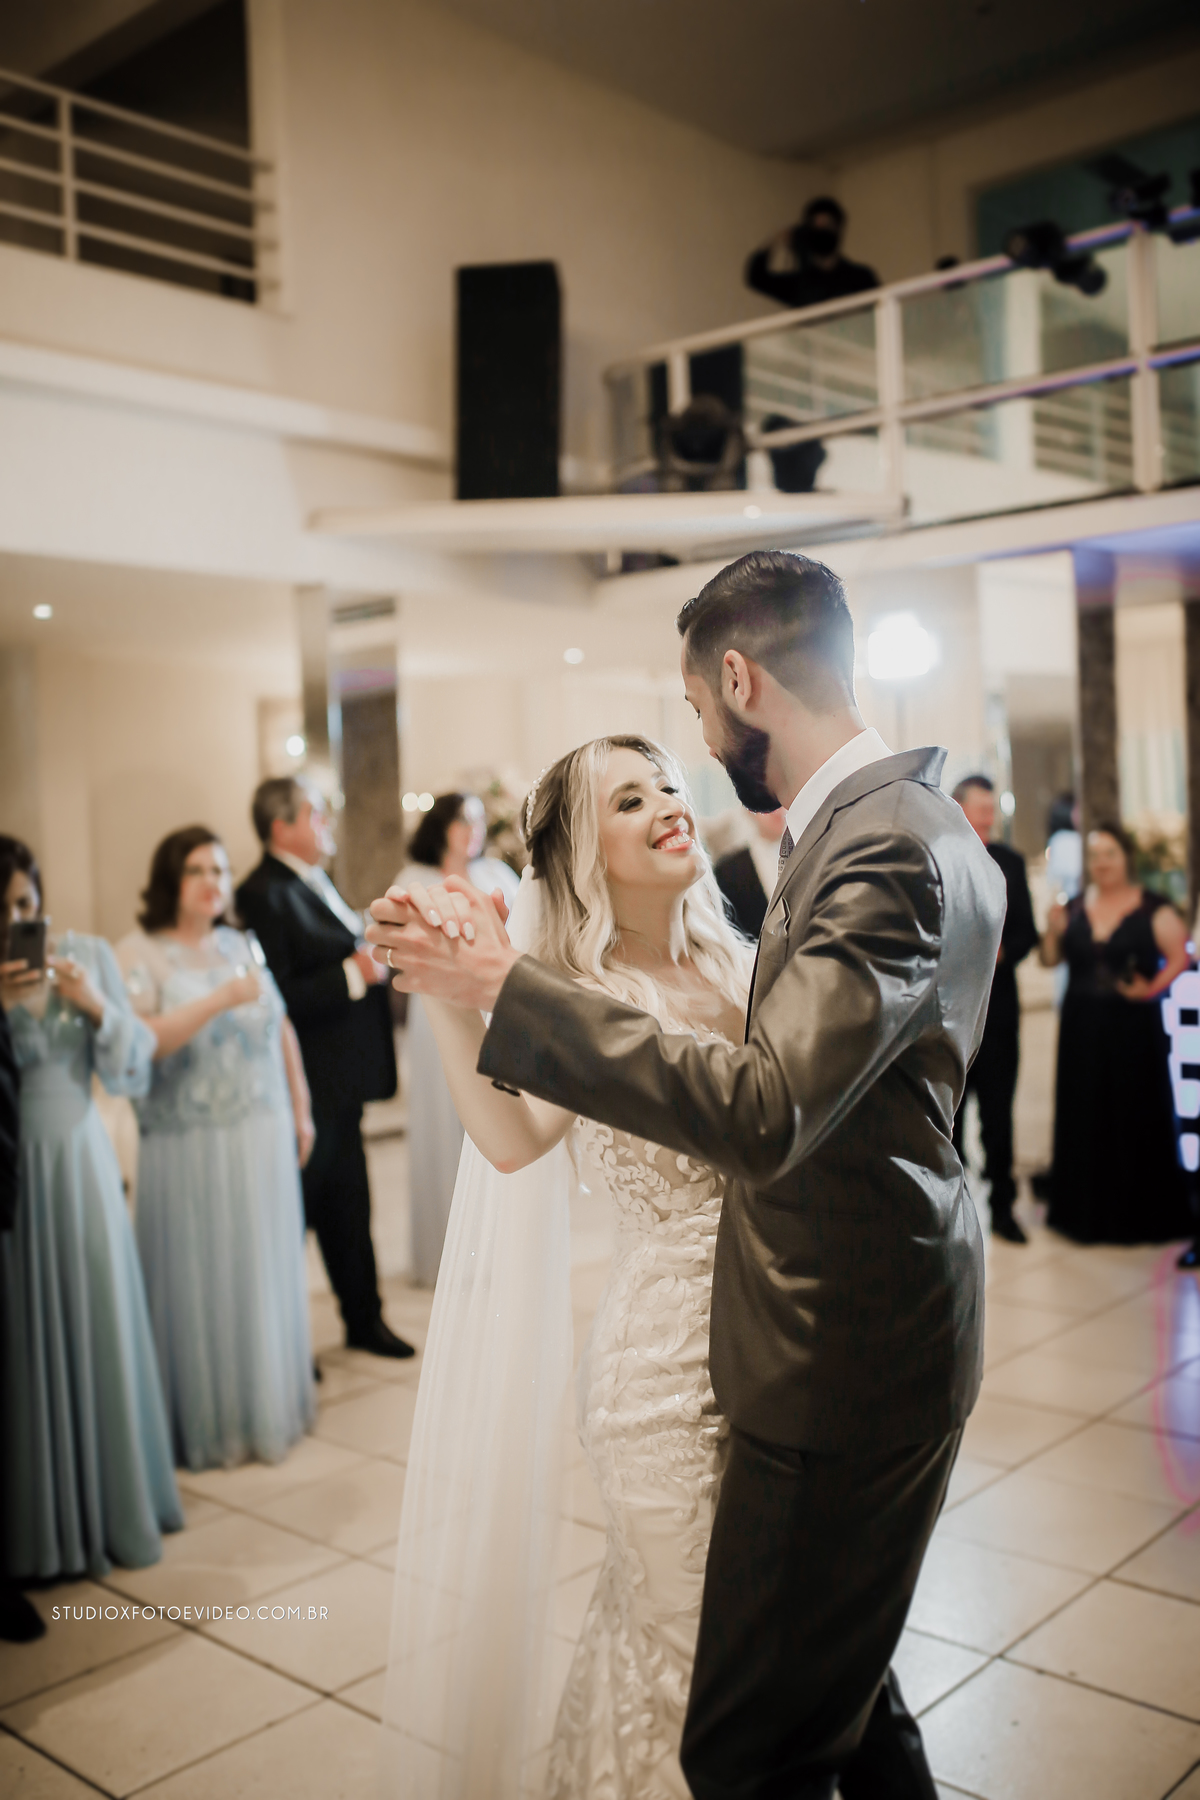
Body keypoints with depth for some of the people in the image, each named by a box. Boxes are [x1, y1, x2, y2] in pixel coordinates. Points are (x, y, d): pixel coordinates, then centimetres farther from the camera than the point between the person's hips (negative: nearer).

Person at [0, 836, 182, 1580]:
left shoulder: (89, 955, 2)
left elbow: (133, 1073, 2)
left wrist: (95, 1006, -14)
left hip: (80, 1163, 2)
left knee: (100, 1333, 8)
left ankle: (116, 1505, 27)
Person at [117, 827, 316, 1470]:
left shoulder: (243, 946, 12)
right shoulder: (137, 953, -5)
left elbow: (281, 1030, 17)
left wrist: (301, 1110, 14)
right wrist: (218, 1000, -23)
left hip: (263, 1142, 5)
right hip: (190, 1147, -5)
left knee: (267, 1275, 11)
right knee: (202, 1284, 1)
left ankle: (271, 1405, 26)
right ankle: (211, 1424, 15)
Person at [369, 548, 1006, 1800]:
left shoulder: (887, 847, -24)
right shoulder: (899, 816, 9)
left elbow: (766, 1113, -35)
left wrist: (503, 983, -33)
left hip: (847, 1356, -10)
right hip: (870, 1330, 10)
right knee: (837, 1668, 26)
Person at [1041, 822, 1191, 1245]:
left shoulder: (1152, 909, -3)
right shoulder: (1075, 908, 7)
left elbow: (1179, 956, -4)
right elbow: (1050, 960, 7)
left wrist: (1153, 988, -18)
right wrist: (1053, 931, -11)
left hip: (1133, 1027, -3)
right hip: (1082, 1030, 3)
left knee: (1137, 1117, 3)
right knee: (1084, 1118, 8)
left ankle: (1139, 1213, 14)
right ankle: (1086, 1208, 19)